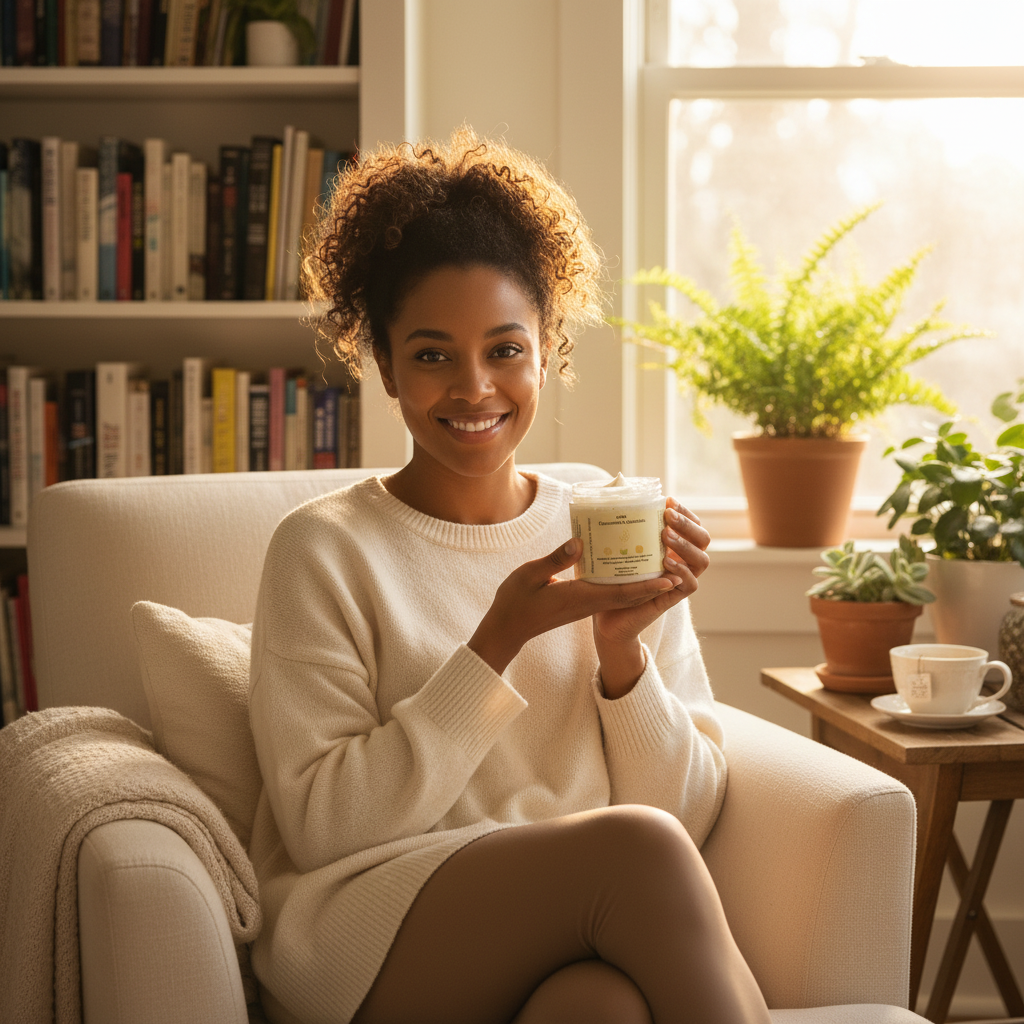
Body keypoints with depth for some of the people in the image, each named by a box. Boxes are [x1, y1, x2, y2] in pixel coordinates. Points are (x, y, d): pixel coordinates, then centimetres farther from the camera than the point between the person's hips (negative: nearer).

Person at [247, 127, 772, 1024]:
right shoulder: (323, 550, 4)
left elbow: (690, 813, 10)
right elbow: (323, 826, -6)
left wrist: (622, 652, -8)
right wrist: (501, 639, -13)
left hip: (591, 934, 1)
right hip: (364, 934, -1)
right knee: (637, 845, -29)